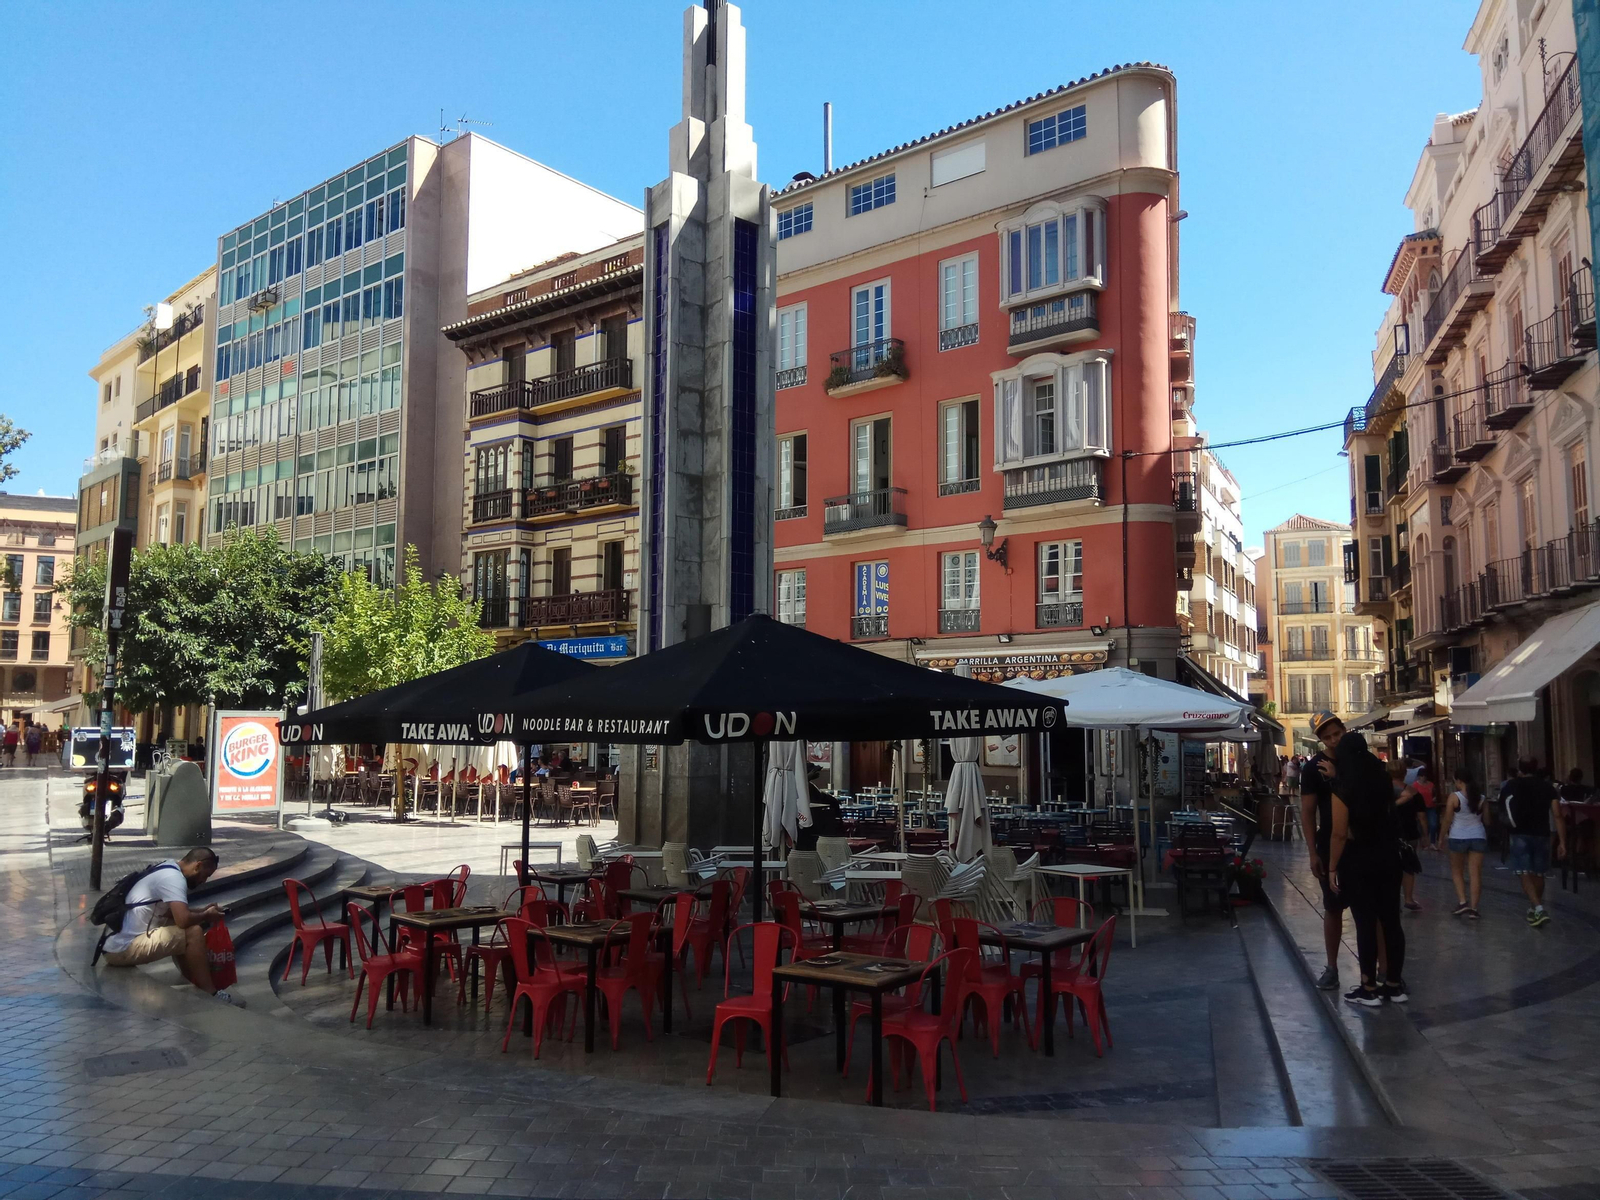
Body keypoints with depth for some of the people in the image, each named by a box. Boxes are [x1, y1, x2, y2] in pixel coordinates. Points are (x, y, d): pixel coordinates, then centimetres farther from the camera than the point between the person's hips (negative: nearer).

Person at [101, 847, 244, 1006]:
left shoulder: (167, 870, 14)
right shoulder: (173, 877, -16)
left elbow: (175, 913, 26)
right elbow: (183, 920, -28)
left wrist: (202, 912, 11)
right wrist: (205, 916, -7)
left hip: (116, 944, 11)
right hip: (124, 948, -11)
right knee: (193, 932, -18)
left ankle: (196, 987, 14)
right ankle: (209, 994, -11)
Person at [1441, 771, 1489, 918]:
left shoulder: (1454, 796, -8)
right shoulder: (1481, 797, 4)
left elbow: (1447, 820, -7)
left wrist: (1442, 836, 5)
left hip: (1458, 837, -3)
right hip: (1478, 837, 3)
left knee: (1456, 871, 15)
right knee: (1475, 873, 2)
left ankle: (1462, 901, 1)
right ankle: (1473, 907, -1)